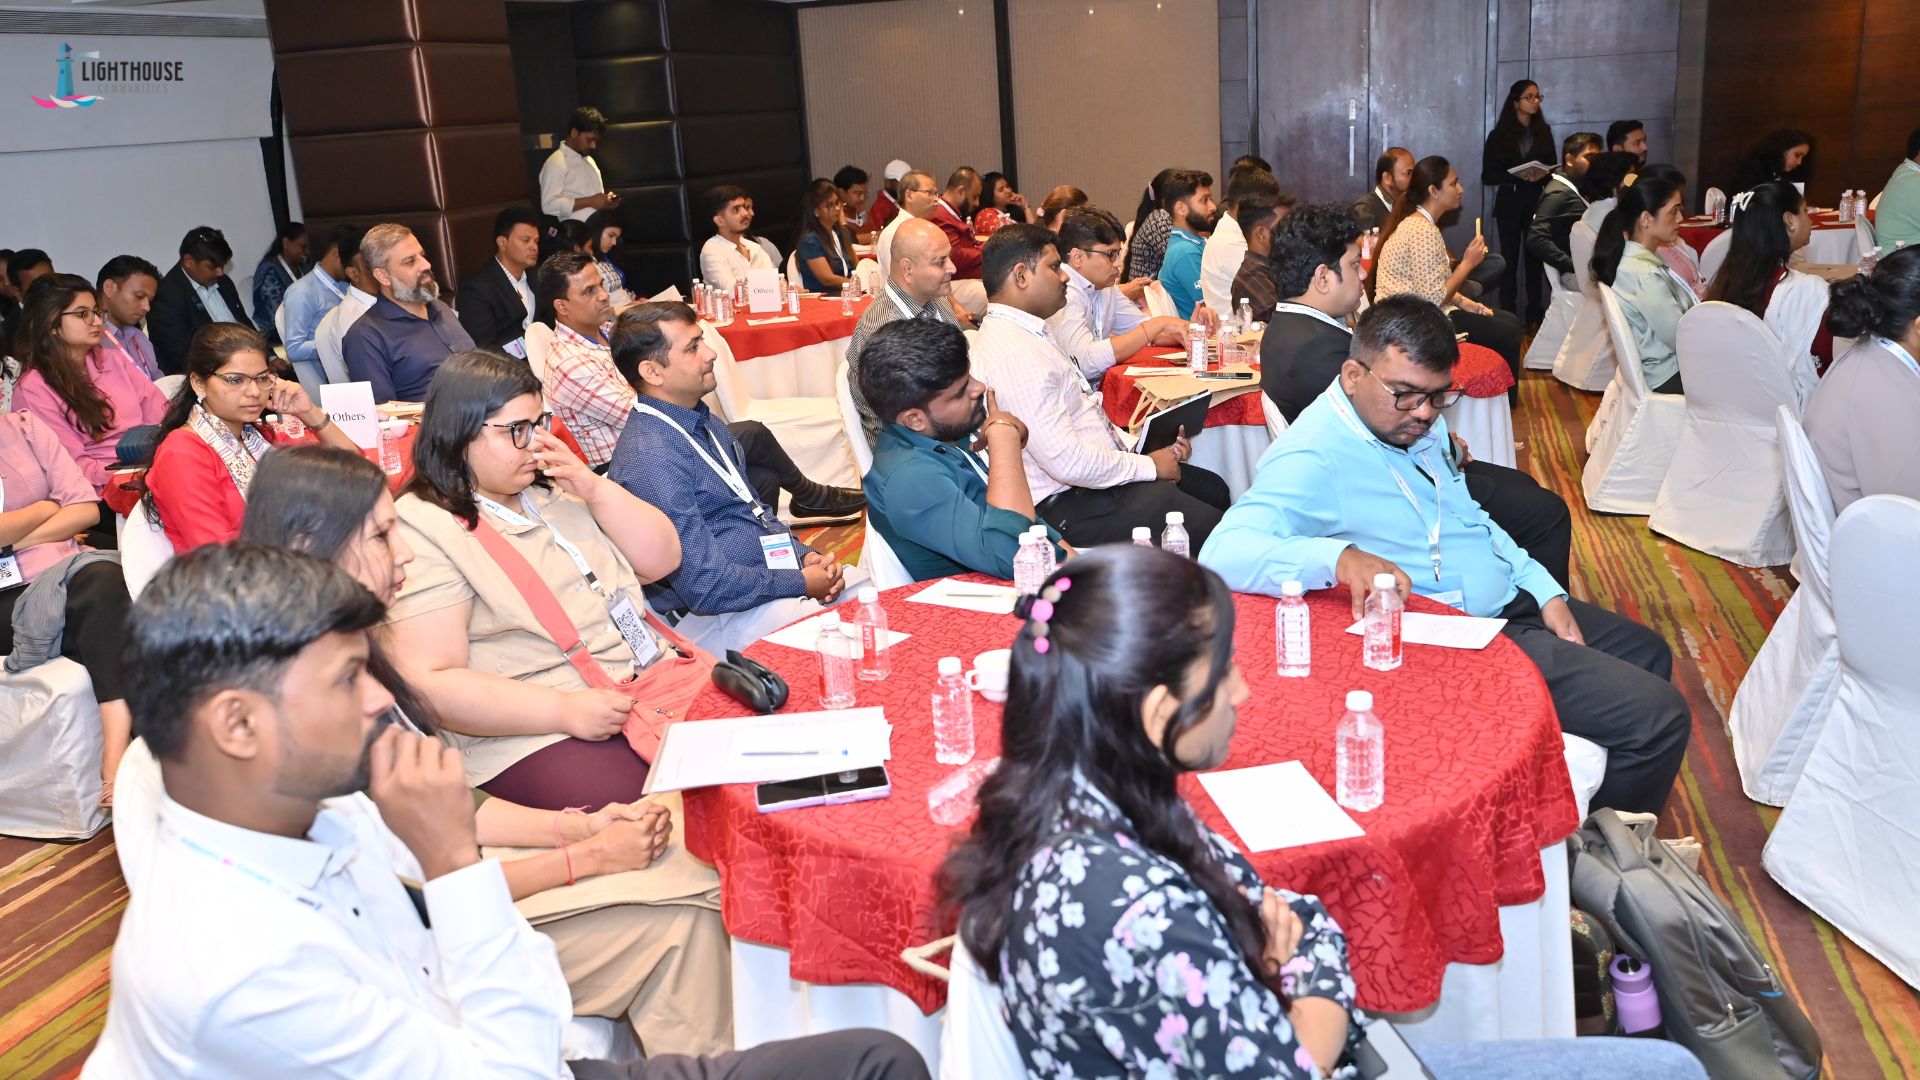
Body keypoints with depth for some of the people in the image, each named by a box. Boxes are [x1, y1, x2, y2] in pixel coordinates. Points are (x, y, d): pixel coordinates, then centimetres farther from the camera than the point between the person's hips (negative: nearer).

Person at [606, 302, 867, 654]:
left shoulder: (705, 423, 9)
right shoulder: (650, 460, -22)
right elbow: (705, 587, -23)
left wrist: (804, 555, 2)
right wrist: (801, 583, -14)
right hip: (717, 616, -10)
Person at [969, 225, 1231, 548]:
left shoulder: (1029, 333, 12)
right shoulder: (1014, 355, -23)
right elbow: (1066, 461, -27)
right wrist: (1148, 465, -13)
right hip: (1070, 505, -11)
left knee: (1212, 488, 17)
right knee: (1216, 529, -15)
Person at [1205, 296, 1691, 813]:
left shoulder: (1417, 422, 5)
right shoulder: (1315, 456, -25)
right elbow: (1223, 553, -39)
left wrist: (1546, 593, 8)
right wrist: (1339, 557, -54)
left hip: (1515, 605, 11)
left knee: (1648, 653, 27)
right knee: (1658, 717, -12)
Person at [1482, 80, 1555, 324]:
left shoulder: (1543, 132, 10)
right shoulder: (1499, 135, 2)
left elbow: (1552, 168, 13)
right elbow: (1488, 175, -3)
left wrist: (1542, 175, -12)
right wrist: (1521, 176, -16)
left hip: (1537, 202, 2)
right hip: (1509, 203, -2)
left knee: (1534, 257, -2)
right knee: (1509, 258, -2)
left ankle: (1534, 314, 1)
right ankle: (1508, 314, 1)